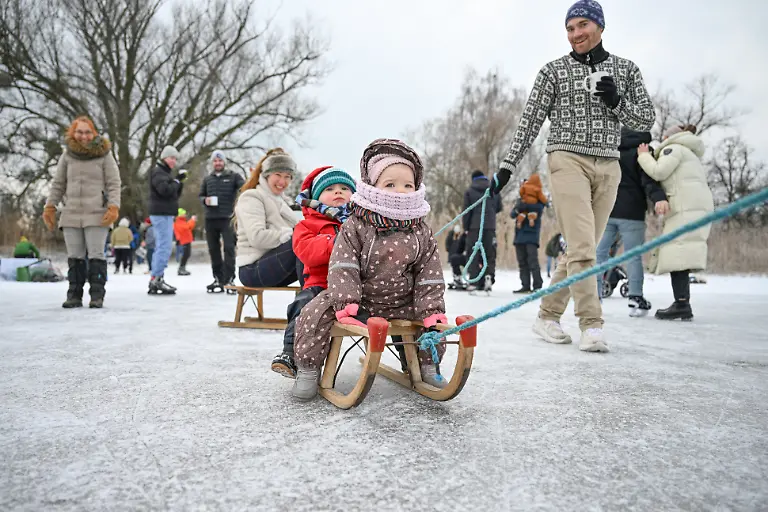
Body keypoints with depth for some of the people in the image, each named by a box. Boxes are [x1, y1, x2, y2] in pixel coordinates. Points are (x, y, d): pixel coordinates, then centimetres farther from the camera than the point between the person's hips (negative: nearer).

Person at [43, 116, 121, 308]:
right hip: (71, 215, 3)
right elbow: (58, 183, 15)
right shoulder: (67, 154, 10)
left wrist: (113, 207, -13)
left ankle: (97, 295, 2)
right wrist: (50, 206, 8)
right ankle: (74, 295, 11)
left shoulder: (104, 154, 1)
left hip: (97, 215, -3)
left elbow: (114, 184, -2)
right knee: (74, 257, 5)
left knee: (96, 255, -3)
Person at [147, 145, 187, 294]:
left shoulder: (165, 172, 23)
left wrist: (180, 182, 5)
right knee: (164, 247, -14)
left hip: (166, 214, 11)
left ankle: (156, 279, 16)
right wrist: (177, 181, -9)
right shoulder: (157, 172, -8)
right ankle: (156, 279, -14)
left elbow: (175, 194, 21)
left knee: (161, 247, 11)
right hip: (161, 214, -11)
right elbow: (165, 190, -23)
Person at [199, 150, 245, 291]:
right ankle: (218, 278, 17)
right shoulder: (207, 179, 16)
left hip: (227, 218, -4)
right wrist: (205, 200, -2)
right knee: (213, 249, 8)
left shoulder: (233, 176, 4)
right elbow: (201, 195, 22)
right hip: (210, 219, 4)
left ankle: (229, 278, -6)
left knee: (229, 248, -9)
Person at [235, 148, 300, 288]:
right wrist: (292, 234, -20)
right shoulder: (252, 198, -4)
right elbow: (257, 237, -20)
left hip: (272, 263, 9)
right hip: (253, 269, -8)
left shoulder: (279, 200, 25)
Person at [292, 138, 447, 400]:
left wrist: (432, 311, -9)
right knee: (315, 314, -20)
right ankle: (308, 369, 0)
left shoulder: (421, 232, -2)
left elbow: (429, 275, 0)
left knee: (434, 318, -2)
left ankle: (427, 365, 24)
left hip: (400, 303, 3)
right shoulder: (356, 227, -11)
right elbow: (343, 267, -17)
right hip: (358, 298, -3)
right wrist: (346, 304, -29)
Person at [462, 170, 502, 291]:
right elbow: (499, 208, 15)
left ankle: (474, 281, -1)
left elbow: (467, 211, -3)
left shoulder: (470, 191, 0)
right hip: (490, 227, 2)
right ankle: (489, 277, -13)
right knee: (490, 253, 6)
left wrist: (466, 227, 2)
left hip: (474, 226, -2)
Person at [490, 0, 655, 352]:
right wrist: (507, 166, -3)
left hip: (607, 167, 4)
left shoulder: (626, 69, 13)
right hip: (568, 160, -3)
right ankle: (592, 325, -12)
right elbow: (530, 122, 4)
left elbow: (647, 119, 12)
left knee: (583, 248, 3)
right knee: (582, 246, -15)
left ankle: (547, 316, 14)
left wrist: (617, 102, -8)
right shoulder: (554, 71, 6)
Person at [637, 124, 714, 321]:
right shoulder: (691, 154, 37)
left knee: (676, 252, -17)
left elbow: (658, 172, -6)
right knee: (681, 254, 4)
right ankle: (684, 306, 0)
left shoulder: (673, 148, 7)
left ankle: (681, 303, -25)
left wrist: (644, 155, 8)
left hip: (686, 206, -9)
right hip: (699, 206, 9)